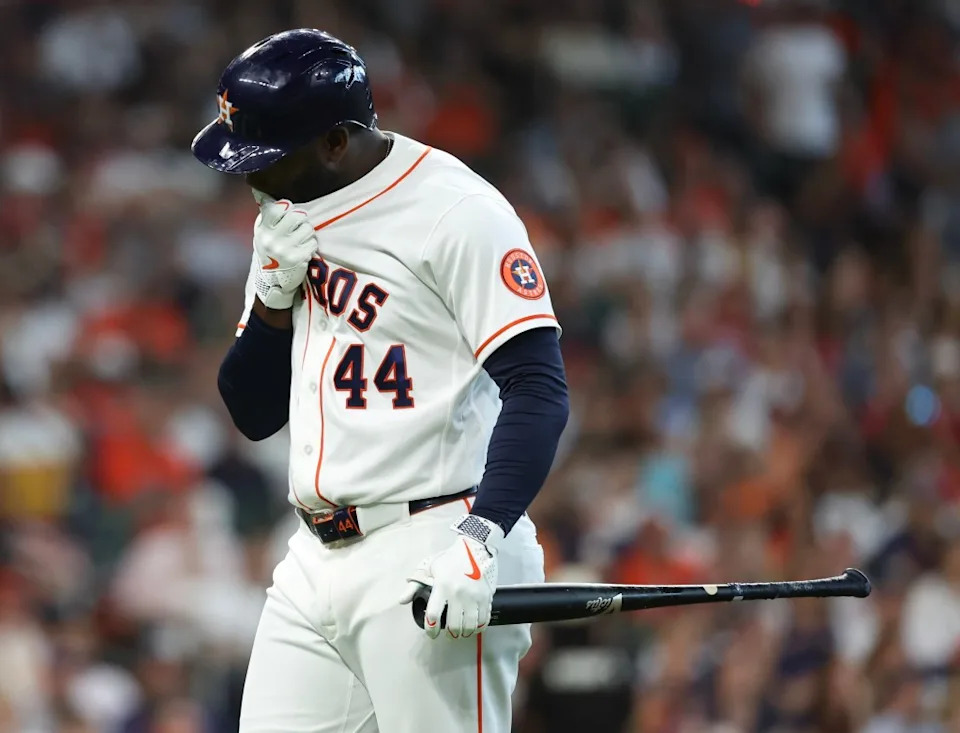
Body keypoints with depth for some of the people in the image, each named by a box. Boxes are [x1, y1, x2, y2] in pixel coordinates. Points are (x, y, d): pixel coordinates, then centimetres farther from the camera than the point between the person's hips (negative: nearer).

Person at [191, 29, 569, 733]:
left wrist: (479, 539, -29)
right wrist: (274, 284, 0)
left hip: (430, 564, -8)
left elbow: (539, 391, -17)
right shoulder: (288, 214, 15)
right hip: (316, 564, 8)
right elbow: (253, 413, 17)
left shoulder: (458, 212, -11)